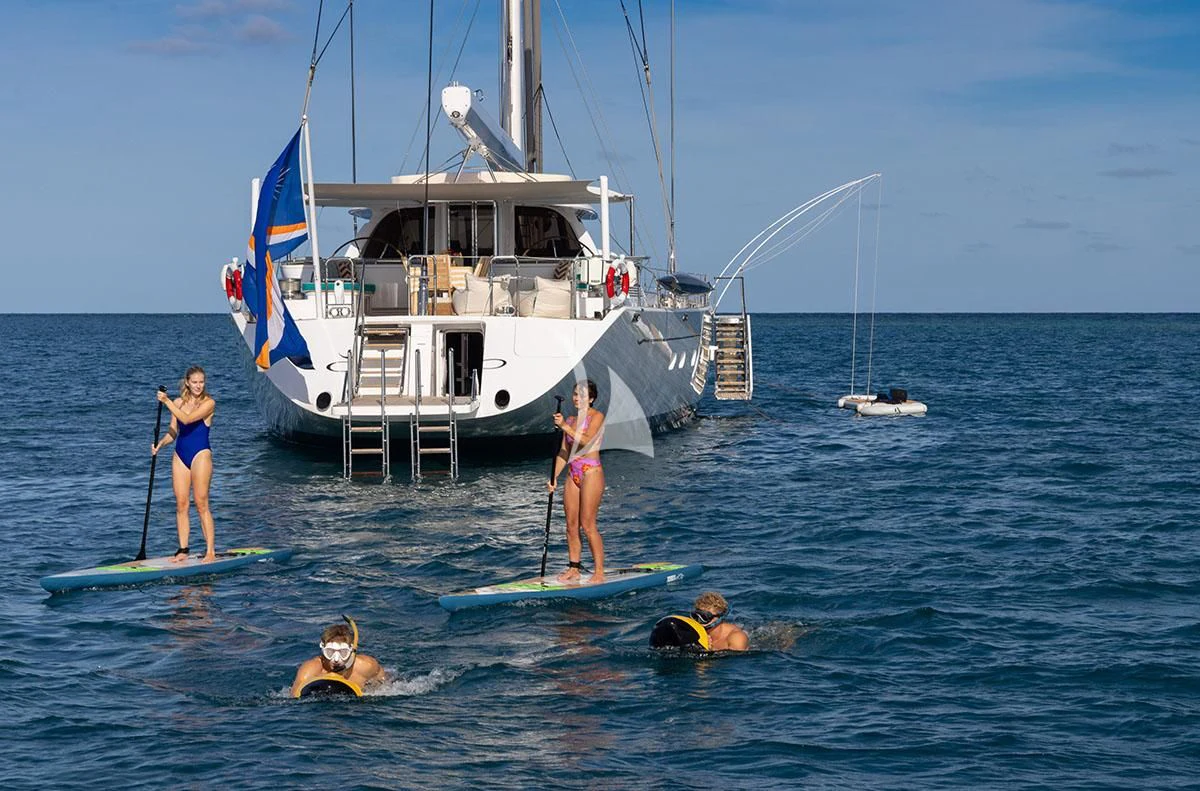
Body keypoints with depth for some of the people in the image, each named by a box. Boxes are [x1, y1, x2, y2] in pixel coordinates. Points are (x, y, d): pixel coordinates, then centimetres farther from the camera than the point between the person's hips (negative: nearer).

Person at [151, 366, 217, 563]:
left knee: (201, 504, -8)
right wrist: (160, 444, -7)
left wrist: (167, 402, -20)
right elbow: (173, 432, 11)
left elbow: (187, 419, -20)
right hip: (180, 456, 5)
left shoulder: (208, 403, -7)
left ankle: (210, 551, -6)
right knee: (181, 504, 3)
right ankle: (183, 550, 7)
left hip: (200, 454, -5)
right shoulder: (178, 402, 10)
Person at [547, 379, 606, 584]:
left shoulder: (597, 416, -5)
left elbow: (585, 439, -21)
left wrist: (565, 426, -25)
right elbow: (564, 452, 16)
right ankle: (573, 568, 13)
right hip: (572, 473, 7)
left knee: (588, 525, -9)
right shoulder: (571, 420, 15)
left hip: (591, 472, -7)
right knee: (571, 525, 6)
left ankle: (599, 572, -4)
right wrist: (554, 476, 8)